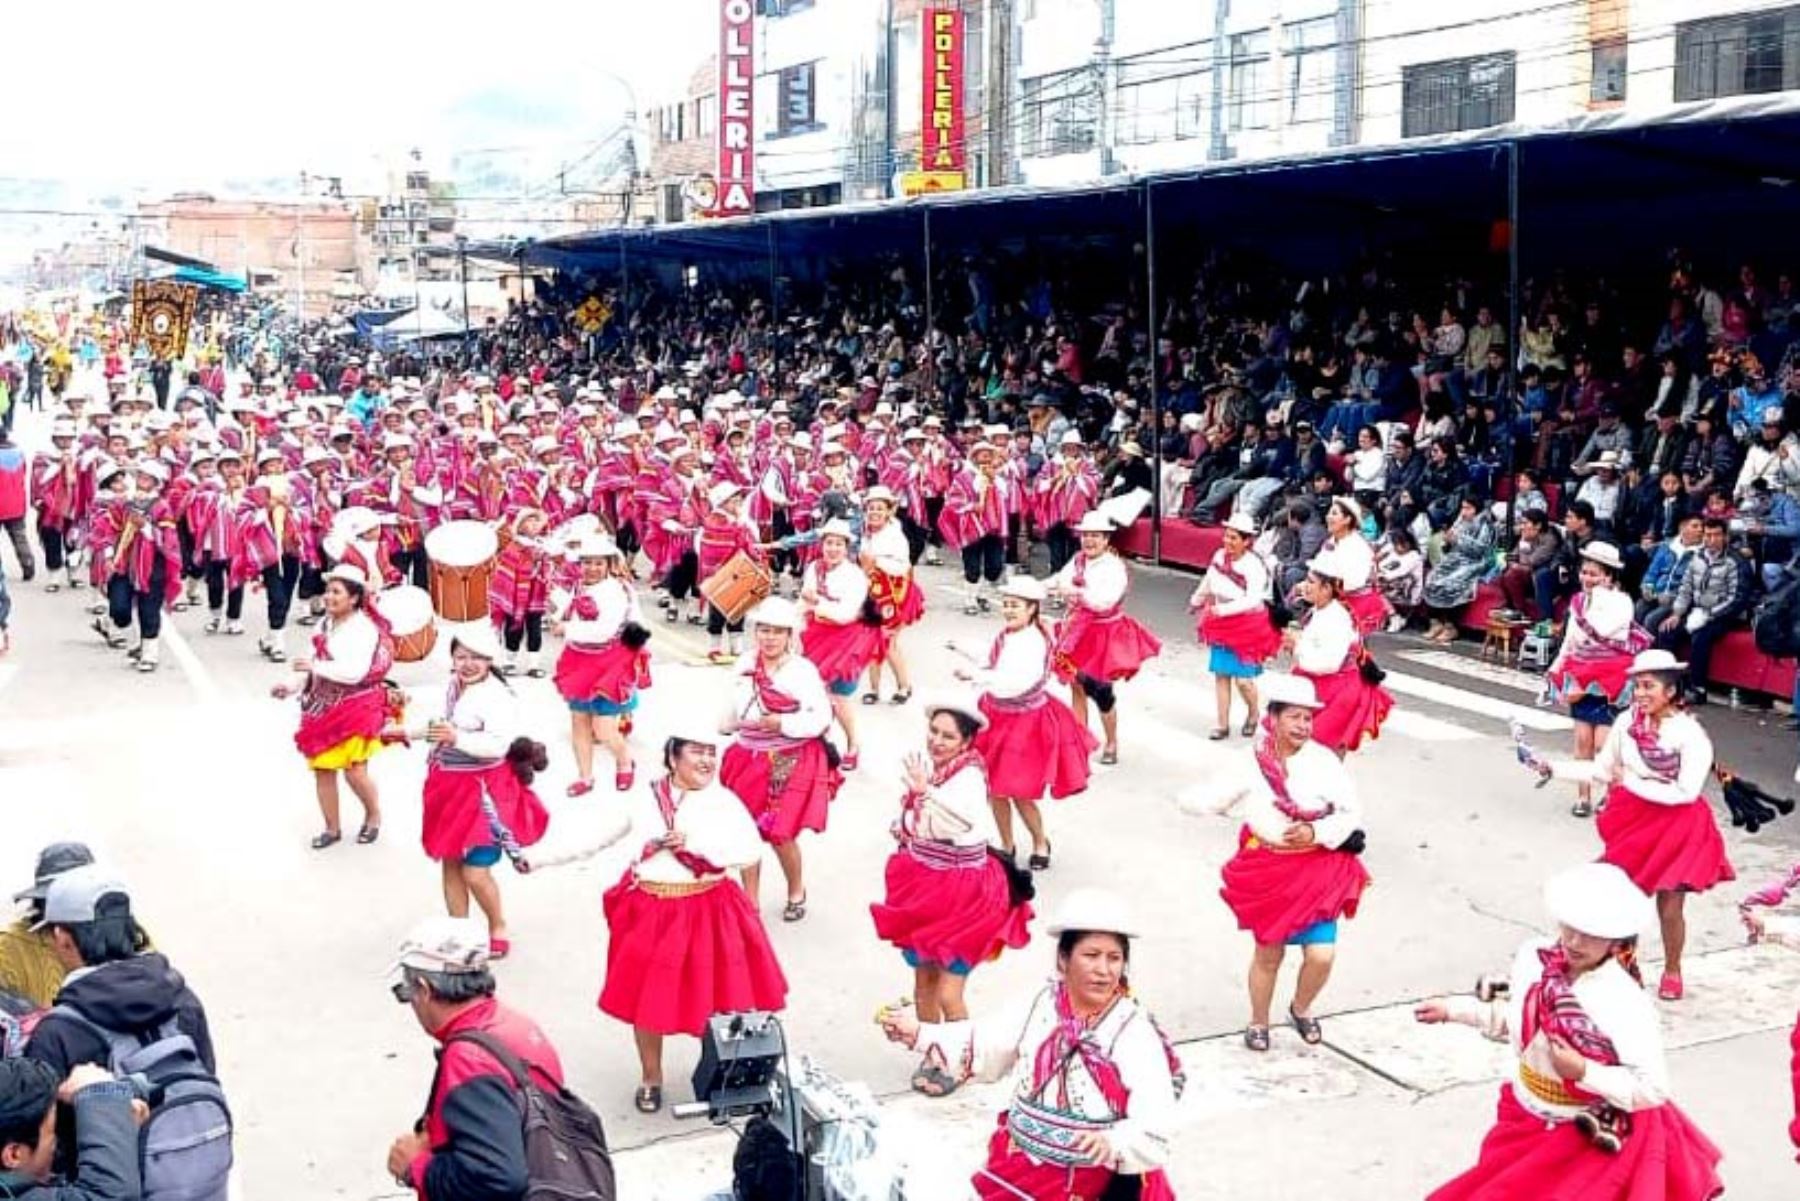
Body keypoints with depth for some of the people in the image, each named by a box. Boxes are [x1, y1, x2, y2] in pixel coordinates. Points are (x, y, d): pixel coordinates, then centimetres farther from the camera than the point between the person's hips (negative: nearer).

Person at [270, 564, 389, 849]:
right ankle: (332, 828, 20)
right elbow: (317, 670, 15)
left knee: (354, 771, -9)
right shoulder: (325, 625, 8)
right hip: (323, 706, 7)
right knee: (322, 769, 6)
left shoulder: (364, 628, -15)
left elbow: (355, 672, -25)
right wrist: (294, 688, 3)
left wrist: (314, 666, -22)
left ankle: (374, 816, 19)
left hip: (355, 708, -7)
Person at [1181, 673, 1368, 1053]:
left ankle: (1301, 1008, 23)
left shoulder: (1324, 761, -8)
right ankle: (1258, 1021, 37)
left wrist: (1316, 832, -20)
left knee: (1321, 955, -9)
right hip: (1269, 872, 0)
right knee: (1268, 954, 13)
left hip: (1318, 871, 0)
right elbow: (1207, 799, -4)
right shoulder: (1252, 765, -6)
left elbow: (1352, 813, -7)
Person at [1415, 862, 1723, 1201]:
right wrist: (1452, 1009, 12)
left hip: (1594, 1139, -6)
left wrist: (1584, 1072, -31)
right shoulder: (1533, 957, -9)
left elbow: (1653, 1088, -24)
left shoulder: (1626, 1004, -28)